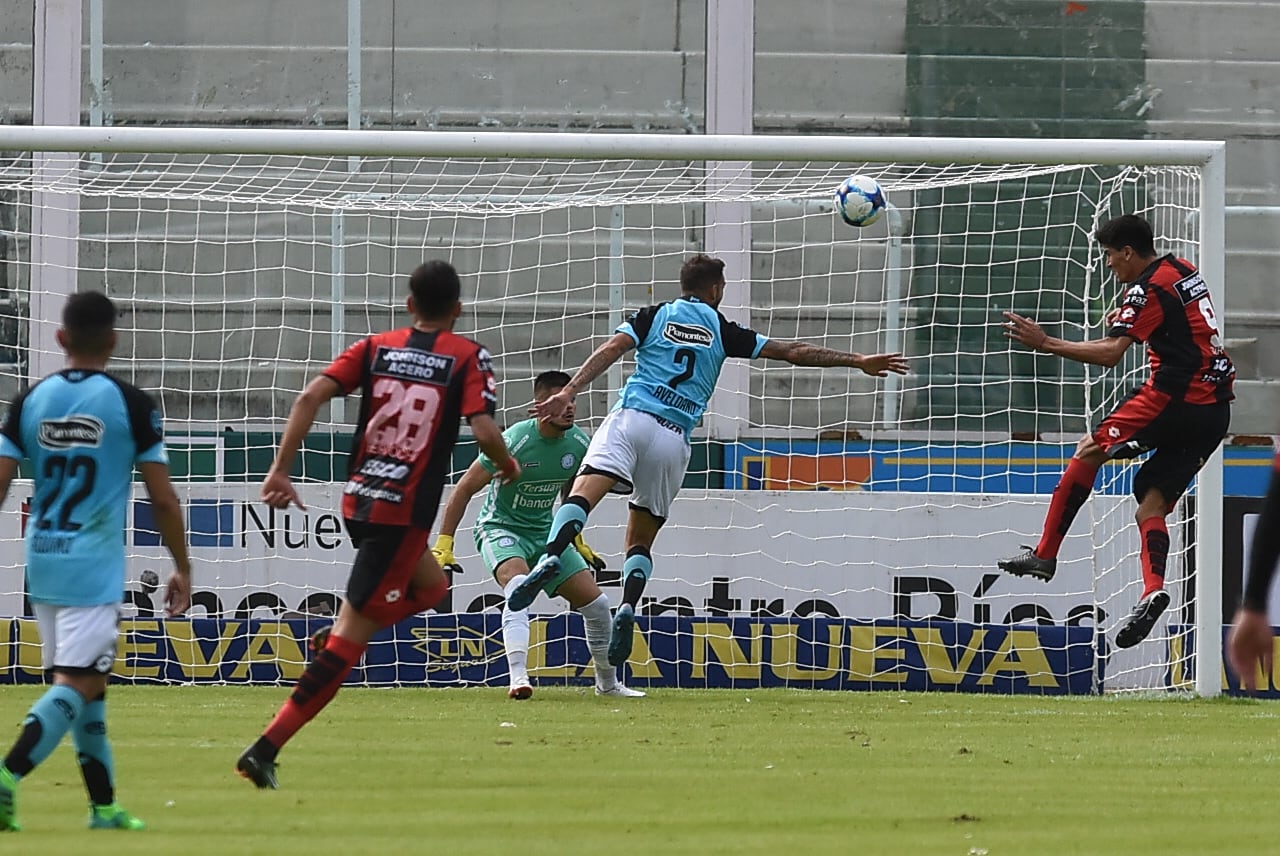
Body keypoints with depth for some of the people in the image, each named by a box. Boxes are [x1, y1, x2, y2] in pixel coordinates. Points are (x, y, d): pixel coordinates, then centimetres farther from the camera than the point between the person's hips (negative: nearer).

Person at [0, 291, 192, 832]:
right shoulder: (131, 404, -6)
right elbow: (163, 500, -4)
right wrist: (183, 569, 7)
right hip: (94, 567, -5)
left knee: (87, 684, 16)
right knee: (77, 684, -7)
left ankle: (104, 805, 20)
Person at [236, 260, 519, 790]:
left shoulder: (375, 348, 9)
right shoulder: (468, 358, -2)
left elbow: (311, 397, -3)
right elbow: (484, 432, -14)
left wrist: (280, 470, -3)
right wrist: (508, 467, 7)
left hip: (358, 499, 6)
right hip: (405, 512, -6)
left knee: (430, 587, 32)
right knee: (350, 639, -7)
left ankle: (333, 642, 15)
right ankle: (266, 750, -15)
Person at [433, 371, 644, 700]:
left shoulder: (580, 444, -6)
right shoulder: (516, 441, -24)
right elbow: (465, 488, -16)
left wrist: (577, 541, 21)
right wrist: (444, 545, -18)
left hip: (545, 532, 6)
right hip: (500, 528, -6)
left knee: (596, 602, 1)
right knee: (518, 584, -36)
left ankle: (608, 682, 23)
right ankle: (518, 678, -43)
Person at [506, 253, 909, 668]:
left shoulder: (655, 316, 14)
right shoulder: (722, 331, 16)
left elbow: (611, 349, -2)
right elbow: (793, 352, 18)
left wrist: (569, 391, -9)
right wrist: (857, 361, 25)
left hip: (631, 417, -1)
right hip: (674, 438, 1)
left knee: (585, 491, -22)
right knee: (641, 539, 12)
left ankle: (550, 557, -50)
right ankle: (627, 607, -12)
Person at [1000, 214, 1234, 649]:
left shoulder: (1149, 287, -9)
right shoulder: (1184, 271, 18)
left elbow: (1110, 353, -17)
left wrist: (1045, 343, -14)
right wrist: (1129, 316, 26)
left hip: (1175, 400, -9)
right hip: (1215, 410, 9)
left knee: (1090, 450, 1)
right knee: (1152, 503, 5)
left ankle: (1044, 554, -2)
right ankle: (1153, 589, -17)